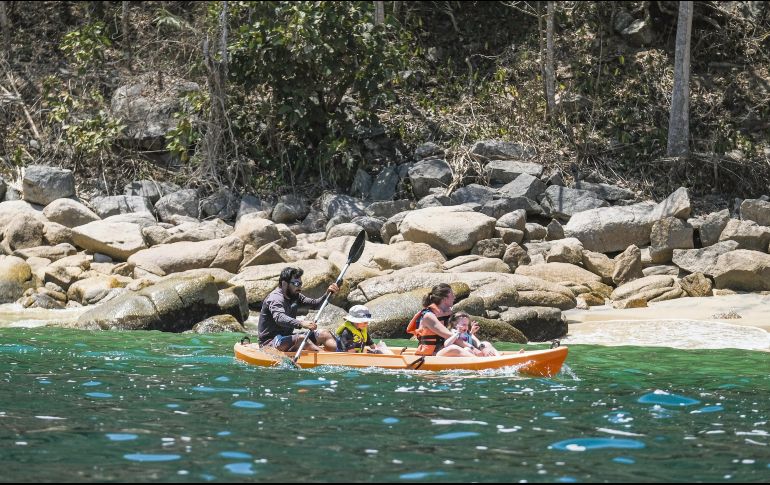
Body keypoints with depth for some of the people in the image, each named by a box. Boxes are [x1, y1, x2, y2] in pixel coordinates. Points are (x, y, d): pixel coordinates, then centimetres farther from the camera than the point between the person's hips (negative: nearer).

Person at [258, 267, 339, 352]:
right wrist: (301, 323, -53)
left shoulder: (295, 296, 11)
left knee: (325, 334, -2)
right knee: (301, 338, -35)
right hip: (270, 342, -9)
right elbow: (279, 318, -37)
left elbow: (314, 303, 9)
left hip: (287, 338, 9)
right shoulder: (275, 298, -18)